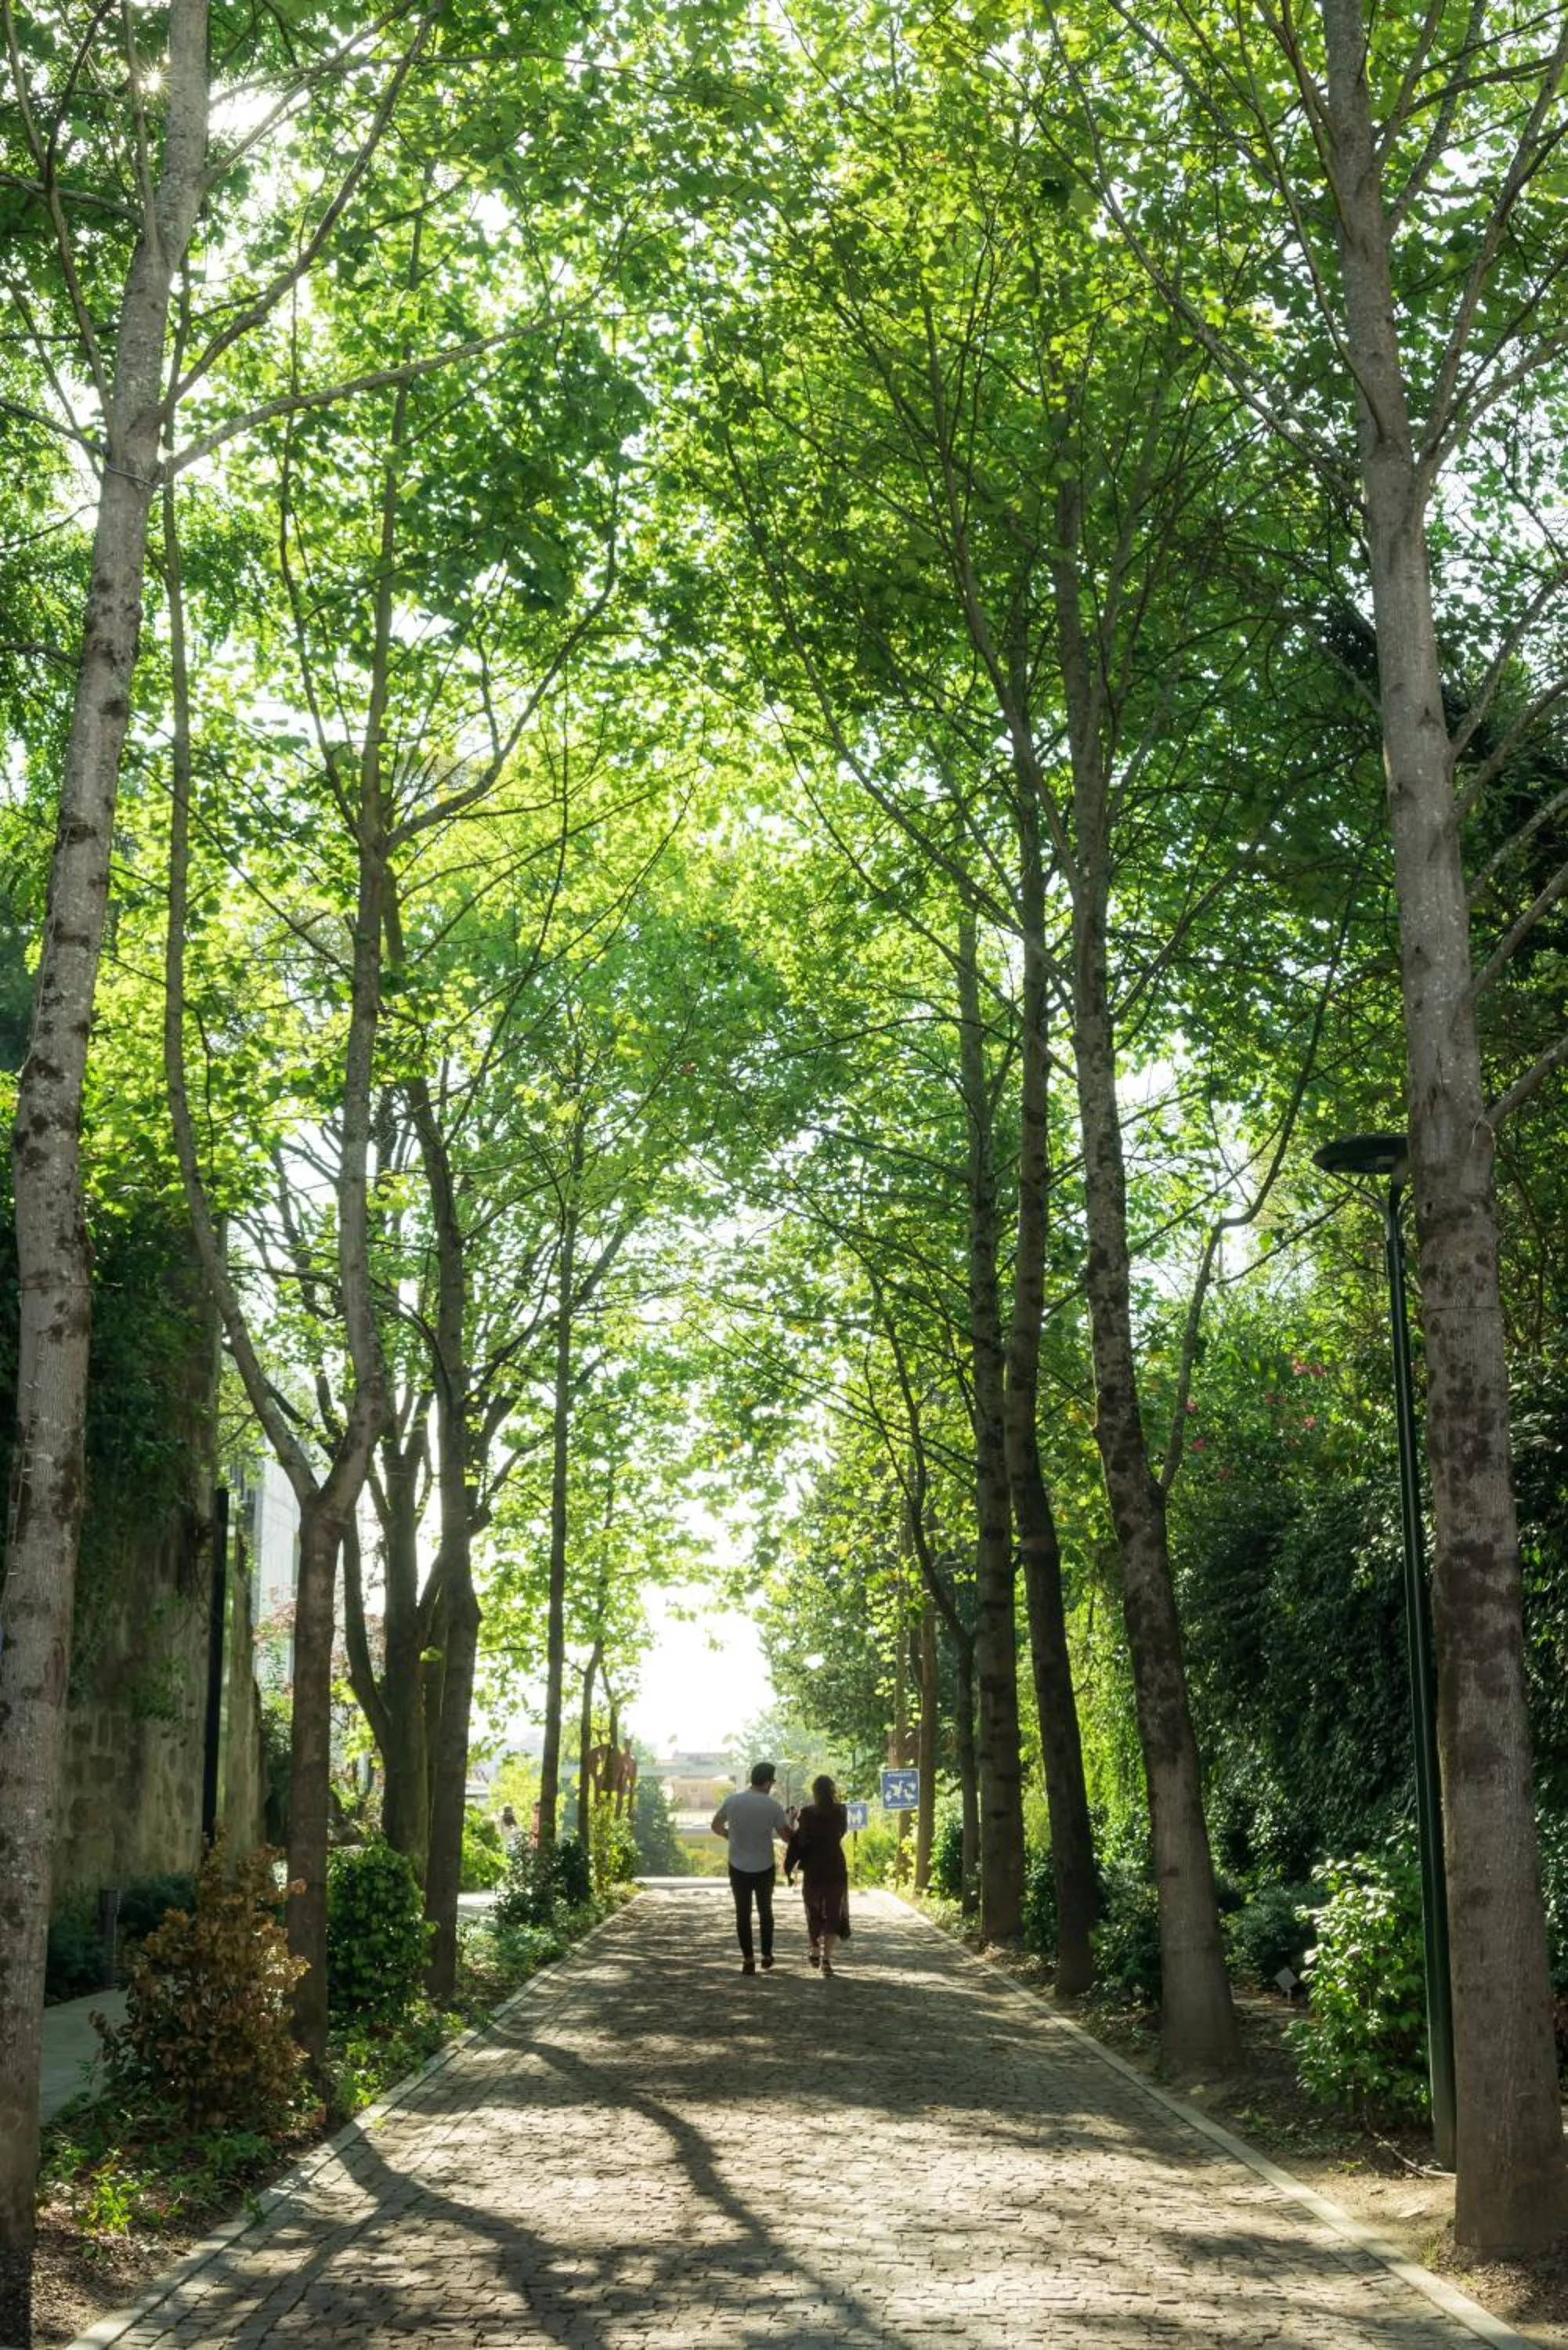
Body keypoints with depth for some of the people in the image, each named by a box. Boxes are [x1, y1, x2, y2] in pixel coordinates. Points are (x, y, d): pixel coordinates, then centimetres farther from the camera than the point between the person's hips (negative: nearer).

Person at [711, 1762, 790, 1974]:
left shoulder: (732, 1801, -7)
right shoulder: (773, 1806, -13)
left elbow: (716, 1826, 6)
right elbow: (786, 1836, -4)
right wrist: (790, 1820, 14)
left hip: (738, 1867, 0)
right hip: (765, 1867, 0)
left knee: (743, 1913, 8)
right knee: (765, 1911, 18)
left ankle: (748, 1960, 6)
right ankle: (767, 1956, 23)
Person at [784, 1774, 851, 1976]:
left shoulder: (807, 1813, -11)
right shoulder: (841, 1812, -5)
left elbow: (799, 1841, -11)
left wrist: (789, 1868, -1)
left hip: (813, 1870, 0)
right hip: (836, 1868, 0)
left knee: (814, 1912, 19)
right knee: (834, 1913, 6)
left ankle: (816, 1953, 31)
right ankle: (827, 1958, -9)